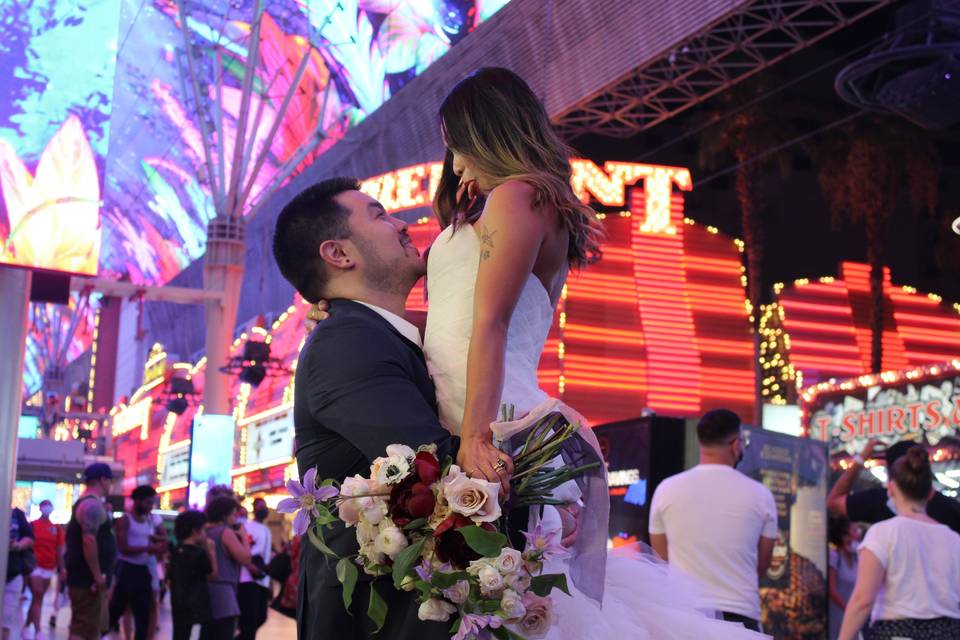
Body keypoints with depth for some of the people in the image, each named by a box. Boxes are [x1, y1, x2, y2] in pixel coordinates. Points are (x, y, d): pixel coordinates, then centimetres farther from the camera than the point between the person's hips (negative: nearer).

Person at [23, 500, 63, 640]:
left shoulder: (56, 528, 8)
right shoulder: (33, 525, -1)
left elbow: (59, 551, 11)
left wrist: (61, 570, 8)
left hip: (49, 568, 4)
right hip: (35, 566, -4)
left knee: (38, 598, 9)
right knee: (37, 597, -10)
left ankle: (27, 627, 21)